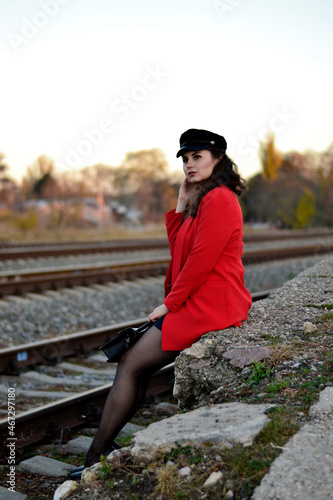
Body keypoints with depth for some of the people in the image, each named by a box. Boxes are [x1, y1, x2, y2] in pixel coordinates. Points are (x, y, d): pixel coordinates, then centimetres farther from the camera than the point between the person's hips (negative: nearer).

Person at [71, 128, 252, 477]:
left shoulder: (219, 199, -13)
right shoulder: (204, 200, 19)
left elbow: (201, 259, -19)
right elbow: (179, 250, 16)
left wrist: (170, 303, -12)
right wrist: (182, 203, 10)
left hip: (206, 308, -10)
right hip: (194, 302, 10)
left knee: (132, 366, -9)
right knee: (130, 362, 6)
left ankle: (95, 458, 1)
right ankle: (104, 447, 11)